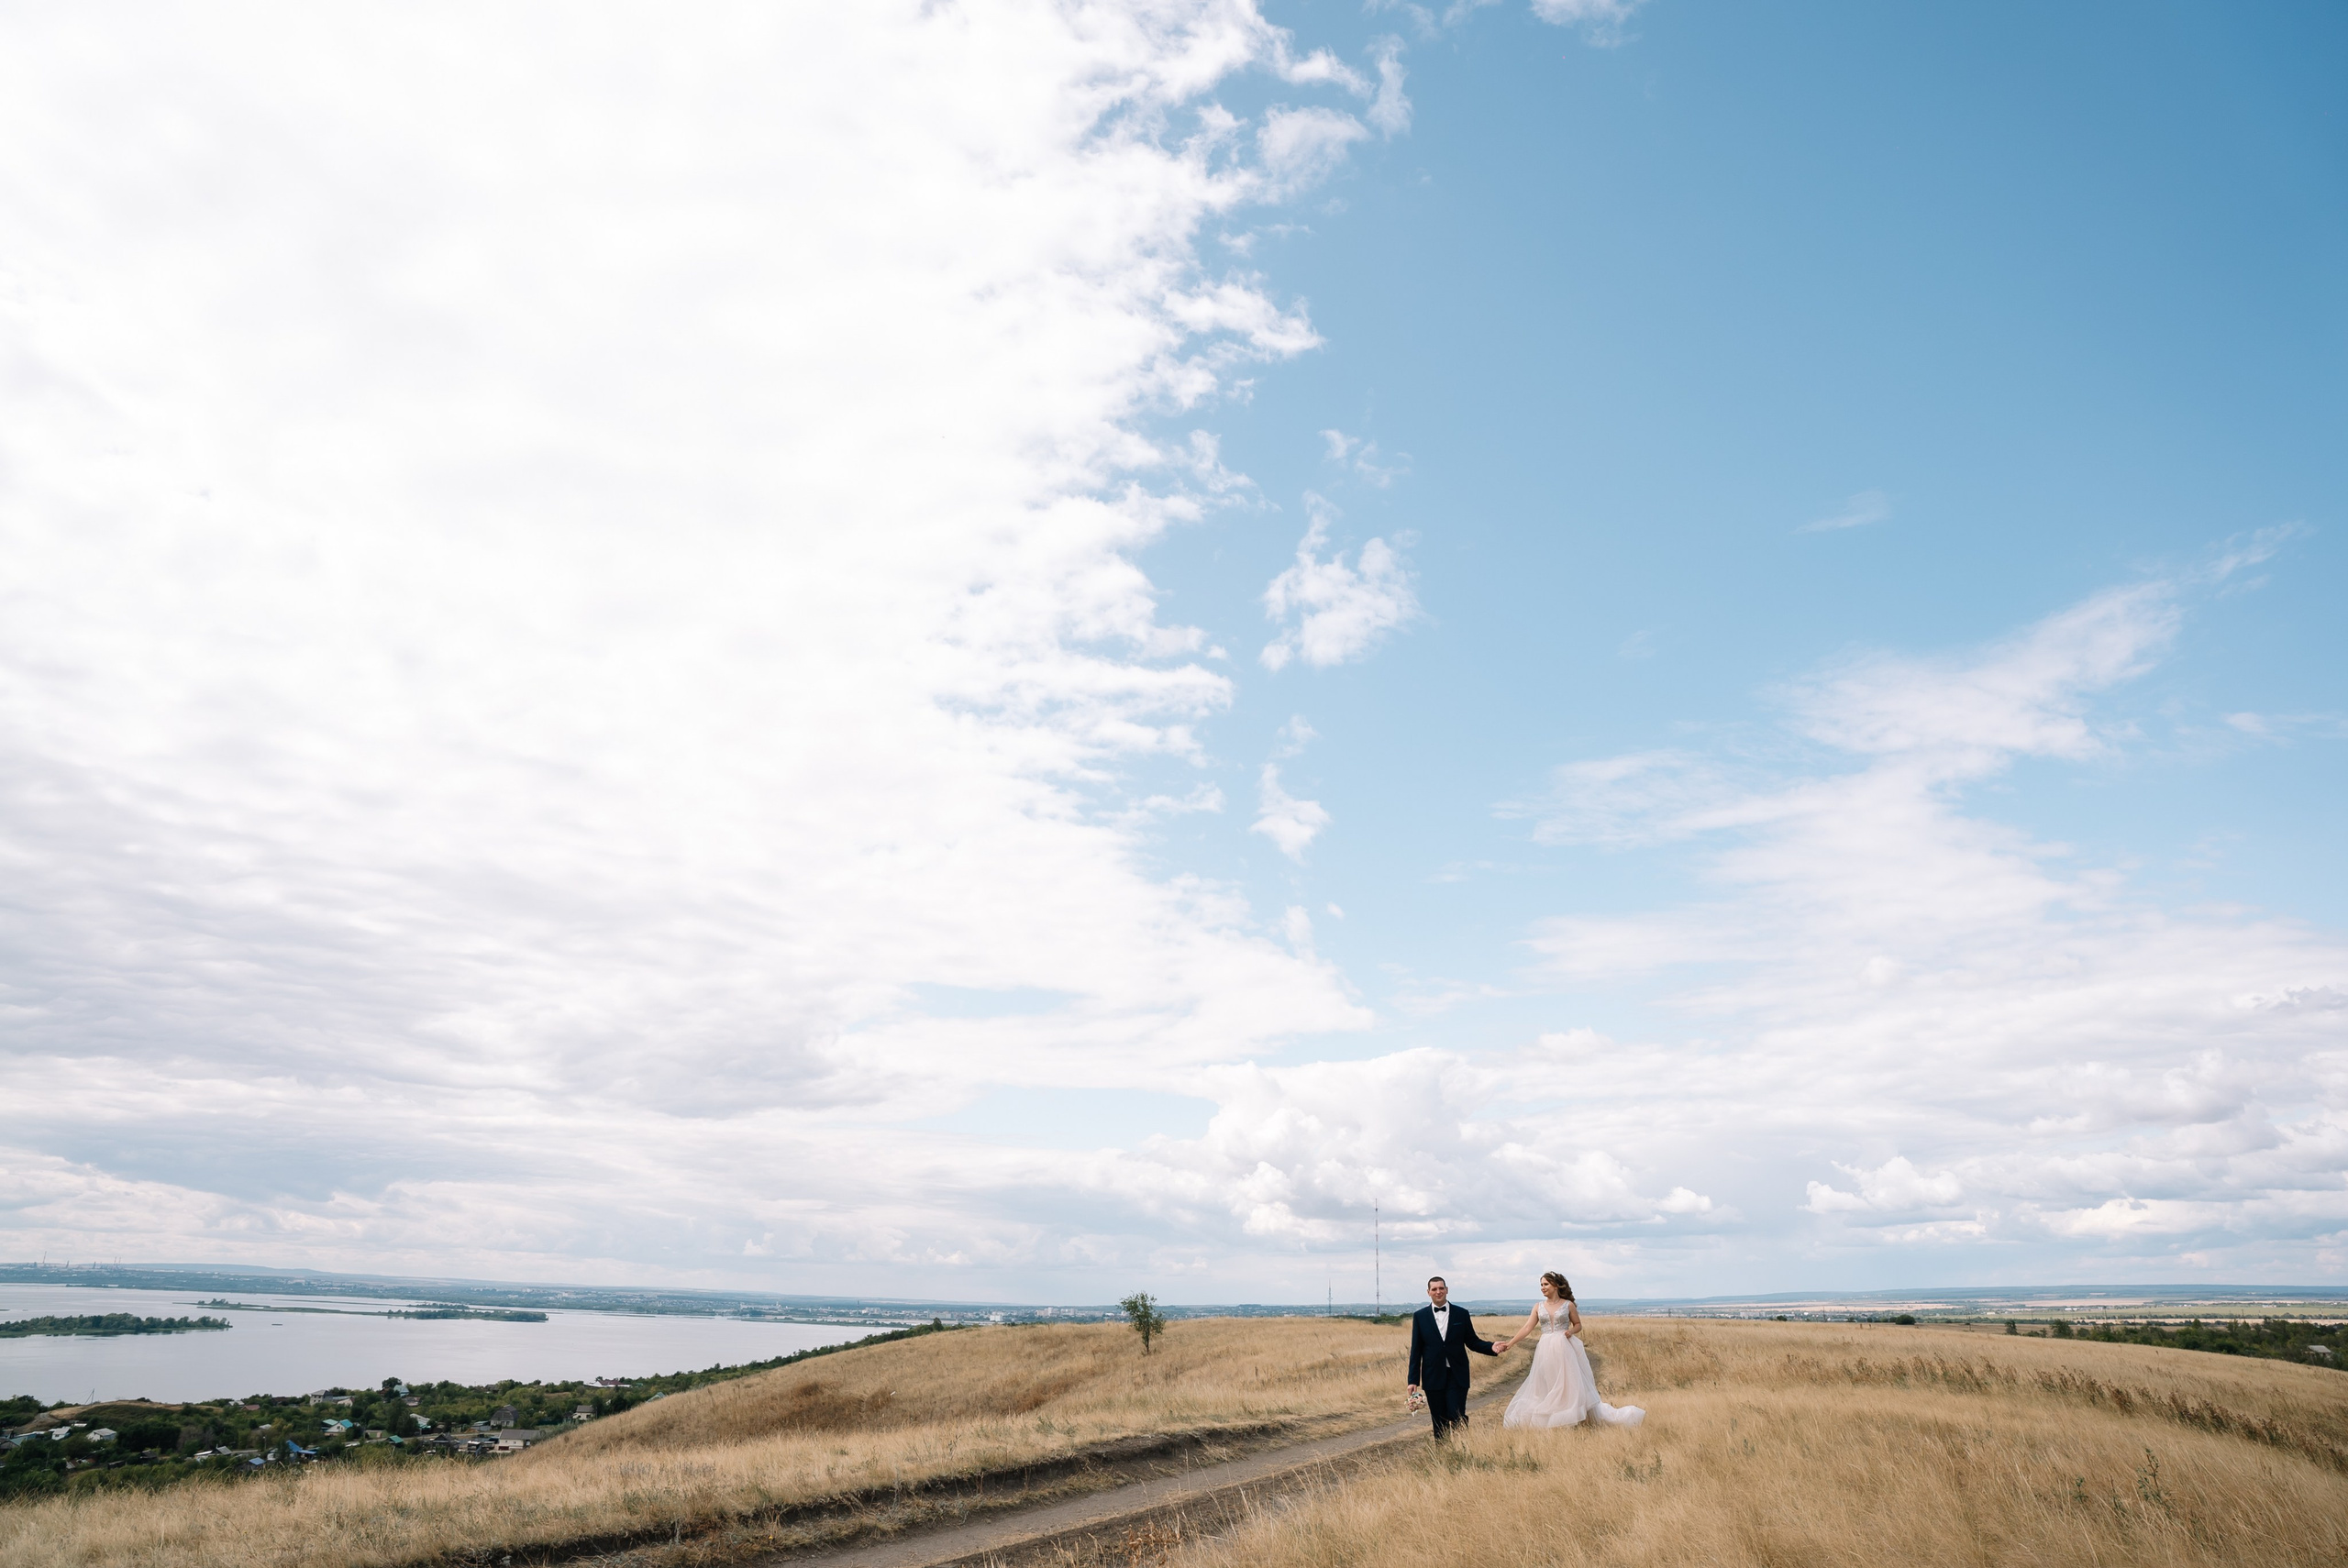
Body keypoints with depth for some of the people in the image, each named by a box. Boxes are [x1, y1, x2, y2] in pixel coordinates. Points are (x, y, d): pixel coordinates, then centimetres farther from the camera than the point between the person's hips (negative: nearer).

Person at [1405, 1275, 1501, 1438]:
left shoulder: (1461, 1314, 4)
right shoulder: (1420, 1316, 3)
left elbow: (1472, 1341, 9)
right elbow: (1416, 1350, 3)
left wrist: (1491, 1347, -10)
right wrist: (1413, 1380, 0)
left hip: (1457, 1376, 0)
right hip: (1433, 1376, 1)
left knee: (1458, 1418, -8)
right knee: (1439, 1422, 5)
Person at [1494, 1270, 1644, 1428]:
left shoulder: (1568, 1305, -1)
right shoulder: (1538, 1306, 6)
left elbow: (1578, 1325, 11)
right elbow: (1527, 1328, 2)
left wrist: (1571, 1331, -12)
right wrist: (1510, 1343, -7)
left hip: (1565, 1350, -3)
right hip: (1546, 1351, 3)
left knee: (1571, 1385, -1)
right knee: (1545, 1388, 8)